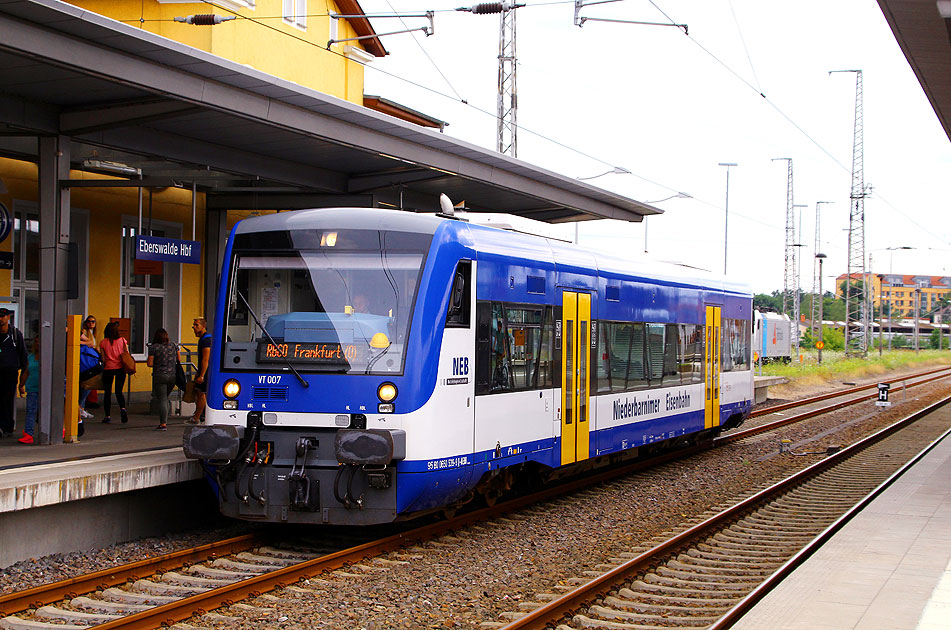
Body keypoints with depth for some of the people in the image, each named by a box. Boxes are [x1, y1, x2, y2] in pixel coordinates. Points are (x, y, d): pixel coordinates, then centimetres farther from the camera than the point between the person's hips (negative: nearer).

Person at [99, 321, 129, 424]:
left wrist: (103, 368, 13)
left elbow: (103, 359, -2)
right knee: (119, 391, 9)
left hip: (108, 369, -1)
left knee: (107, 392, 9)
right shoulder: (122, 341, -1)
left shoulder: (103, 343, -3)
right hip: (120, 368, 1)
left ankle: (108, 416, 8)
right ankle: (122, 408, -18)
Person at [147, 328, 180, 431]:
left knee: (161, 399, -3)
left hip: (159, 376, -4)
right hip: (173, 376, 4)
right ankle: (165, 420, 17)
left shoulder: (153, 348, -7)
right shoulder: (174, 346, 4)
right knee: (165, 398, 21)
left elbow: (150, 364, -9)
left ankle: (163, 424, -9)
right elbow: (179, 359, 9)